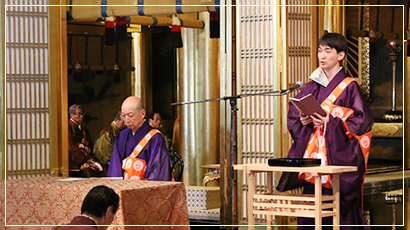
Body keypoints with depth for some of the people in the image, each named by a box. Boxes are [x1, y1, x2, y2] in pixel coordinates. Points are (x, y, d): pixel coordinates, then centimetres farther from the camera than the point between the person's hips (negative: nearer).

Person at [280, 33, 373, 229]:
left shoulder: (349, 87, -2)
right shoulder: (312, 87, 14)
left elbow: (361, 120, -8)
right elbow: (293, 114, 16)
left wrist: (331, 122, -17)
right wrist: (302, 120, -6)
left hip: (338, 155, -5)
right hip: (312, 155, 5)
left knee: (339, 209, -8)